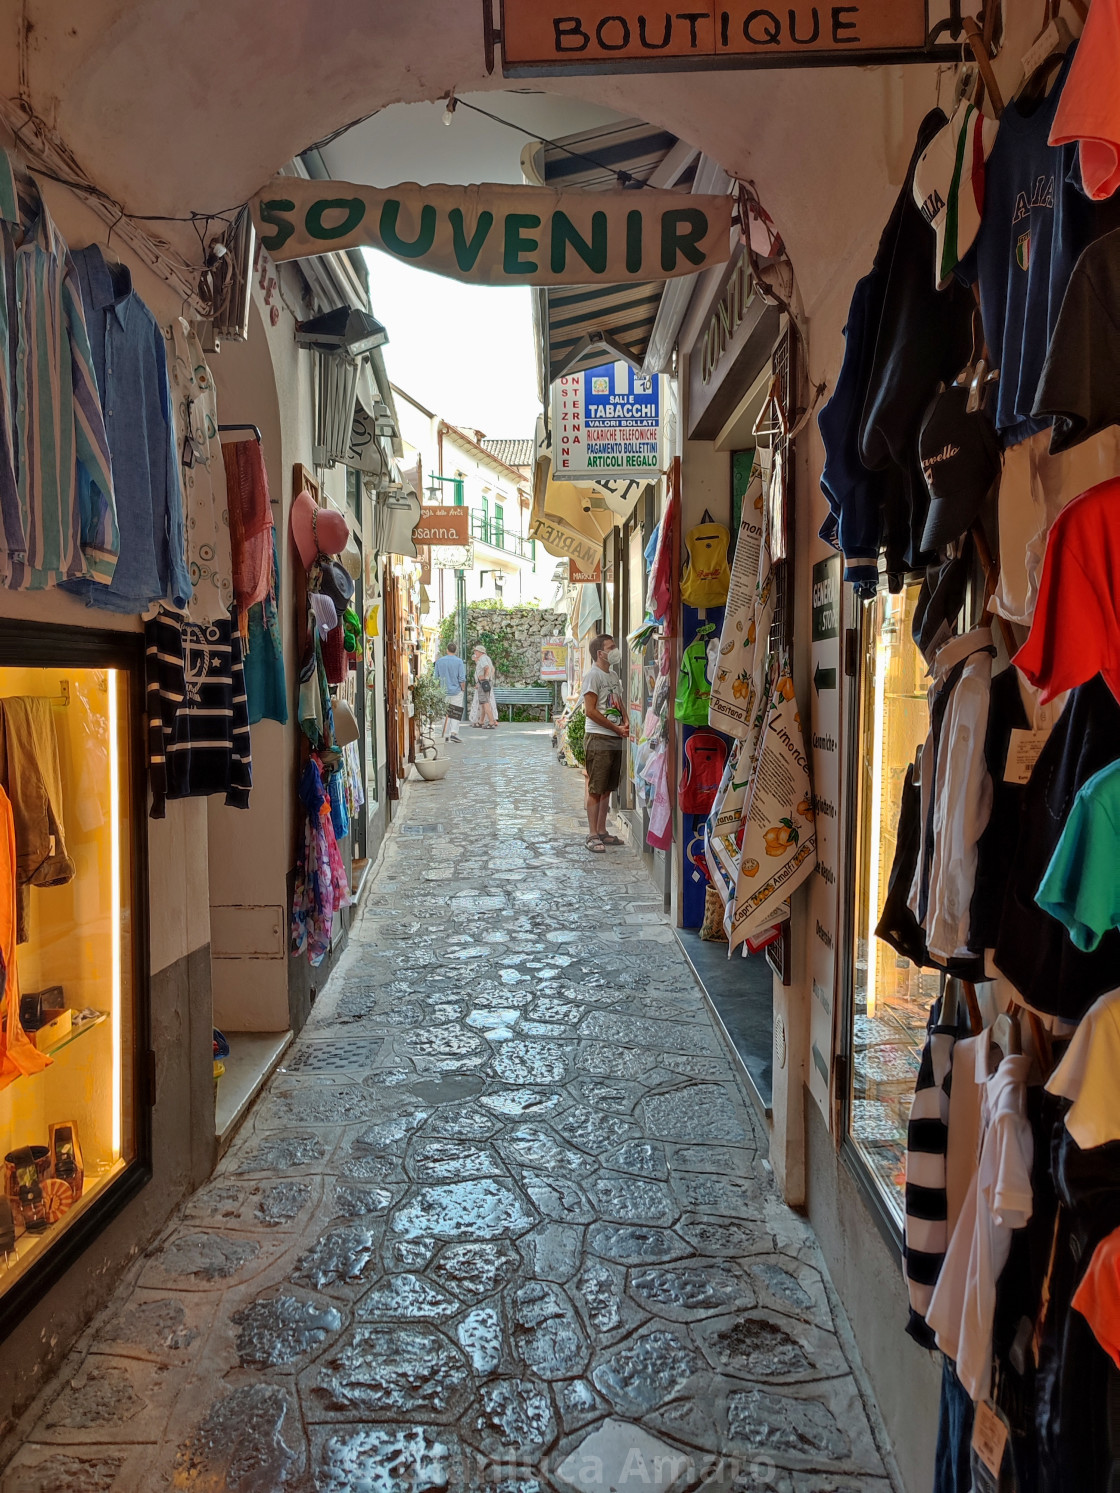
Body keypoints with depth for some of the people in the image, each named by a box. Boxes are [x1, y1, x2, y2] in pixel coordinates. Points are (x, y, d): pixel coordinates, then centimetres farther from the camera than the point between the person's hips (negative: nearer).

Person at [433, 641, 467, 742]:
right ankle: (454, 732, -10)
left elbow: (436, 676, 5)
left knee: (445, 713, 11)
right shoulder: (459, 661, -9)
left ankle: (445, 735, 13)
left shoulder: (439, 661, 1)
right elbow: (462, 678, -11)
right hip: (456, 690, -3)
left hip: (444, 691, 3)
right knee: (456, 712, 2)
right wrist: (463, 688, 3)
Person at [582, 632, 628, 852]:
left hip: (615, 738, 8)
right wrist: (617, 728, -12)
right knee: (596, 789, -4)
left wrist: (626, 722, 4)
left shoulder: (613, 675, 17)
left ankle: (602, 831, 20)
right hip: (598, 738, -8)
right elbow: (590, 711, -15)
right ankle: (592, 835, 1)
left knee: (607, 788, 12)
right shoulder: (593, 675, -9)